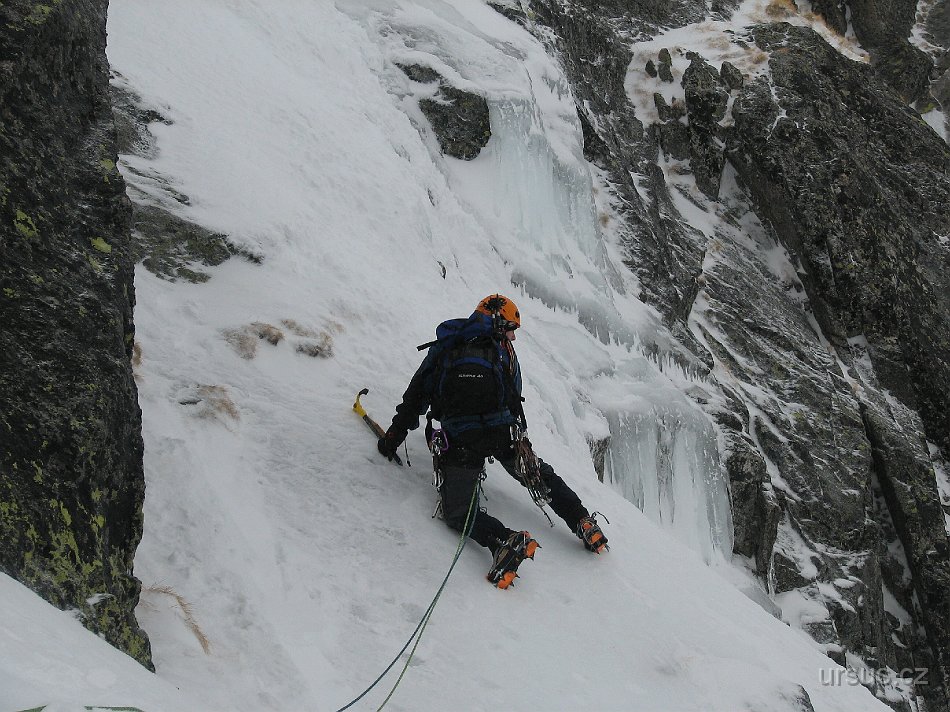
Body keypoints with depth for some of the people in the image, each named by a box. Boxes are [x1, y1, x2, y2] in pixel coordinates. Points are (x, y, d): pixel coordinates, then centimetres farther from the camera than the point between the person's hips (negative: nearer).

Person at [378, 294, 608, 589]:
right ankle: (584, 524, 12)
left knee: (458, 510, 1)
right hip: (503, 432, 1)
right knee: (541, 476, 25)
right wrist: (520, 437, 34)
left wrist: (393, 437, 24)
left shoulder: (442, 349, 16)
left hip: (458, 442, -1)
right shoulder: (502, 349, 14)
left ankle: (503, 541, -25)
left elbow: (415, 396, 17)